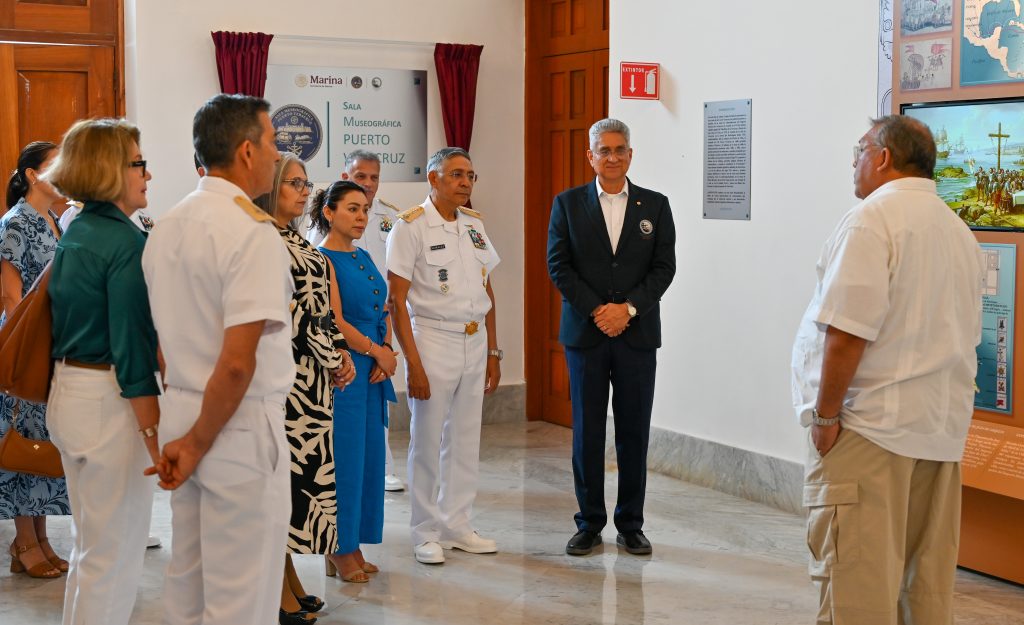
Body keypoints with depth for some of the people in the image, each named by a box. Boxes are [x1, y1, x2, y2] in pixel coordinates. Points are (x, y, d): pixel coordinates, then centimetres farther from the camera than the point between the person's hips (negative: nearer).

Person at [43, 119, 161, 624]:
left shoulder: (74, 234, 10)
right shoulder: (125, 241, -17)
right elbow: (132, 346, -20)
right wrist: (154, 434, -18)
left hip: (67, 392, 10)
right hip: (108, 401, -9)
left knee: (90, 549, 21)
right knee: (115, 556, 1)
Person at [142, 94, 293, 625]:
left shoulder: (166, 227, 7)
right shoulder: (253, 233, -18)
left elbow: (169, 339, 13)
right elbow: (238, 362, -23)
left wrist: (186, 436, 17)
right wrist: (198, 443, -12)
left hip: (180, 410, 8)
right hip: (239, 425, -8)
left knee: (186, 580, 19)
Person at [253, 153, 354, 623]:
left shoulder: (299, 243, 16)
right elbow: (286, 313, -16)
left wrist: (340, 351, 6)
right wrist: (328, 356, -10)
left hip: (315, 374, 9)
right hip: (288, 373, -9)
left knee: (304, 468, 11)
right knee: (286, 466, -5)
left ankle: (289, 577, 19)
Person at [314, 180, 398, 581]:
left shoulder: (364, 258, 15)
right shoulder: (323, 259, -10)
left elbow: (383, 312, 14)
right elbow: (335, 322, -16)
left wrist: (387, 351, -3)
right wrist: (377, 351, -8)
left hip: (374, 370, 8)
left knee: (369, 456, 9)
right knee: (344, 457, -3)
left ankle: (354, 546, 19)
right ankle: (340, 551, 9)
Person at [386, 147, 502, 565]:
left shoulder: (475, 224, 10)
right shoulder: (410, 226, -8)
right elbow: (397, 300, -11)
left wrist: (493, 353, 13)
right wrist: (413, 363, -16)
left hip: (475, 342, 6)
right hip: (433, 341, -6)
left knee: (466, 440, 11)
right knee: (427, 442, 1)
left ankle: (457, 526, 23)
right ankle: (426, 533, 13)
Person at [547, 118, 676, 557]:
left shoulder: (655, 205, 7)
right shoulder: (568, 204, 5)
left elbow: (664, 267, 1)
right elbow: (558, 265, -1)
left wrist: (628, 308, -12)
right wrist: (596, 311, -11)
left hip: (637, 334, 1)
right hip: (585, 334, 0)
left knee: (634, 433, 4)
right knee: (587, 433, 4)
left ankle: (630, 525, 14)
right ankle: (589, 524, 14)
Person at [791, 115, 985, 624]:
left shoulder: (871, 219, -12)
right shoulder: (958, 230, 16)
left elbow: (847, 332, -19)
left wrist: (825, 414, -11)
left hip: (871, 428, -8)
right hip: (942, 428, 9)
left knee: (855, 575, -4)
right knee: (928, 576, 13)